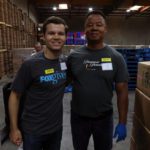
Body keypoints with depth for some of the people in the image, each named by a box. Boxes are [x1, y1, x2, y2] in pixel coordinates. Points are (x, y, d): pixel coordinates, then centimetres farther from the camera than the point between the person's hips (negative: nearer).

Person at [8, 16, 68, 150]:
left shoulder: (66, 62, -5)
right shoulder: (30, 64, -19)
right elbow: (15, 96, -12)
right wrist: (14, 128, -9)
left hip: (57, 127, 5)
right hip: (33, 130, -4)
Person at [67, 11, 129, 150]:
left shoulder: (116, 57, -9)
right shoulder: (73, 56, -6)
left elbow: (122, 91, -7)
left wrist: (122, 123, -6)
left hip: (104, 118, -1)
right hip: (78, 117, 1)